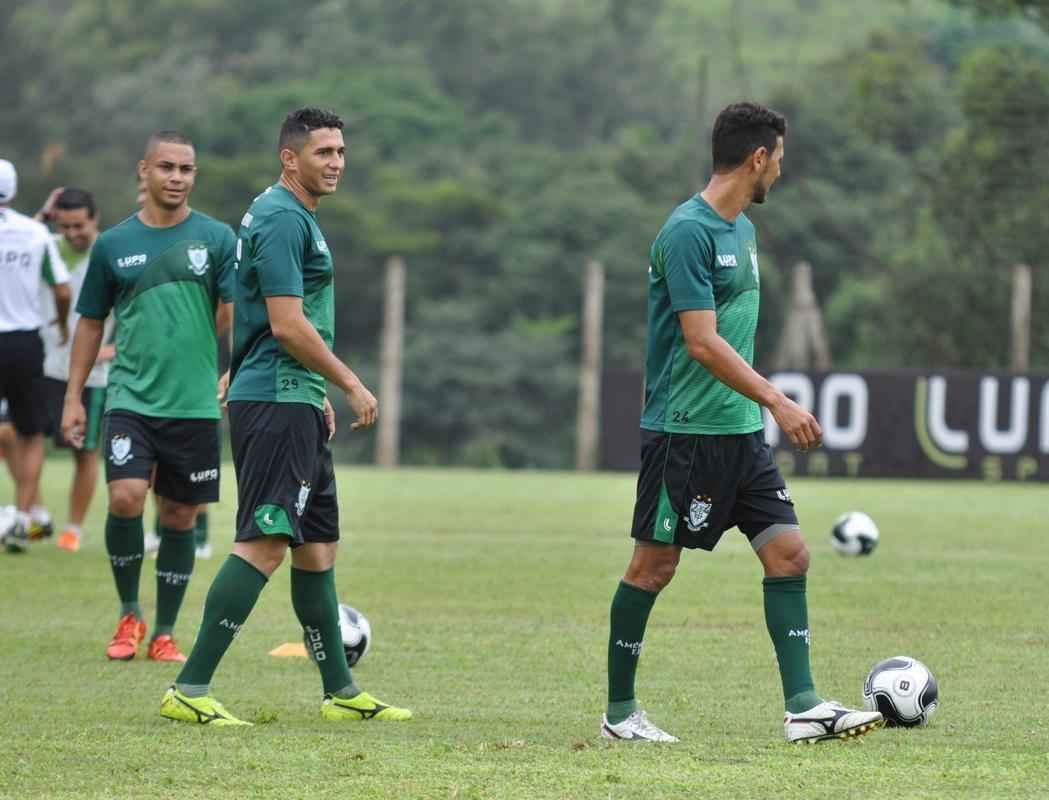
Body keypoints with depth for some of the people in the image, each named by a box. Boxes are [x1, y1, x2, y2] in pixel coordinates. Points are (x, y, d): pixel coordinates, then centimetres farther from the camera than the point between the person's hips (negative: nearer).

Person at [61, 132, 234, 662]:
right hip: (131, 398, 0)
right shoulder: (113, 244, 6)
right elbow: (90, 322, 13)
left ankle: (164, 633, 16)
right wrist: (72, 397, 8)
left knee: (180, 517, 4)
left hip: (195, 402, 0)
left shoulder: (216, 239, 2)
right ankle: (128, 614, 3)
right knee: (125, 498, -18)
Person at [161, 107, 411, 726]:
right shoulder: (283, 220, -14)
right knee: (264, 544, -14)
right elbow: (288, 324, -20)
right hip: (277, 402, -11)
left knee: (318, 545, 14)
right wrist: (352, 385, -13)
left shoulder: (296, 216, 19)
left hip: (295, 403, 11)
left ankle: (341, 692, 20)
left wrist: (320, 396, 25)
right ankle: (190, 689, -16)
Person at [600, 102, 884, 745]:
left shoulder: (743, 229, 13)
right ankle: (620, 711, 11)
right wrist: (778, 401, -24)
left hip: (742, 431, 9)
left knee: (789, 553, 0)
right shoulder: (689, 231, -16)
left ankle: (804, 707, -1)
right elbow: (702, 341, -22)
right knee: (654, 566, 1)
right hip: (685, 431, -9)